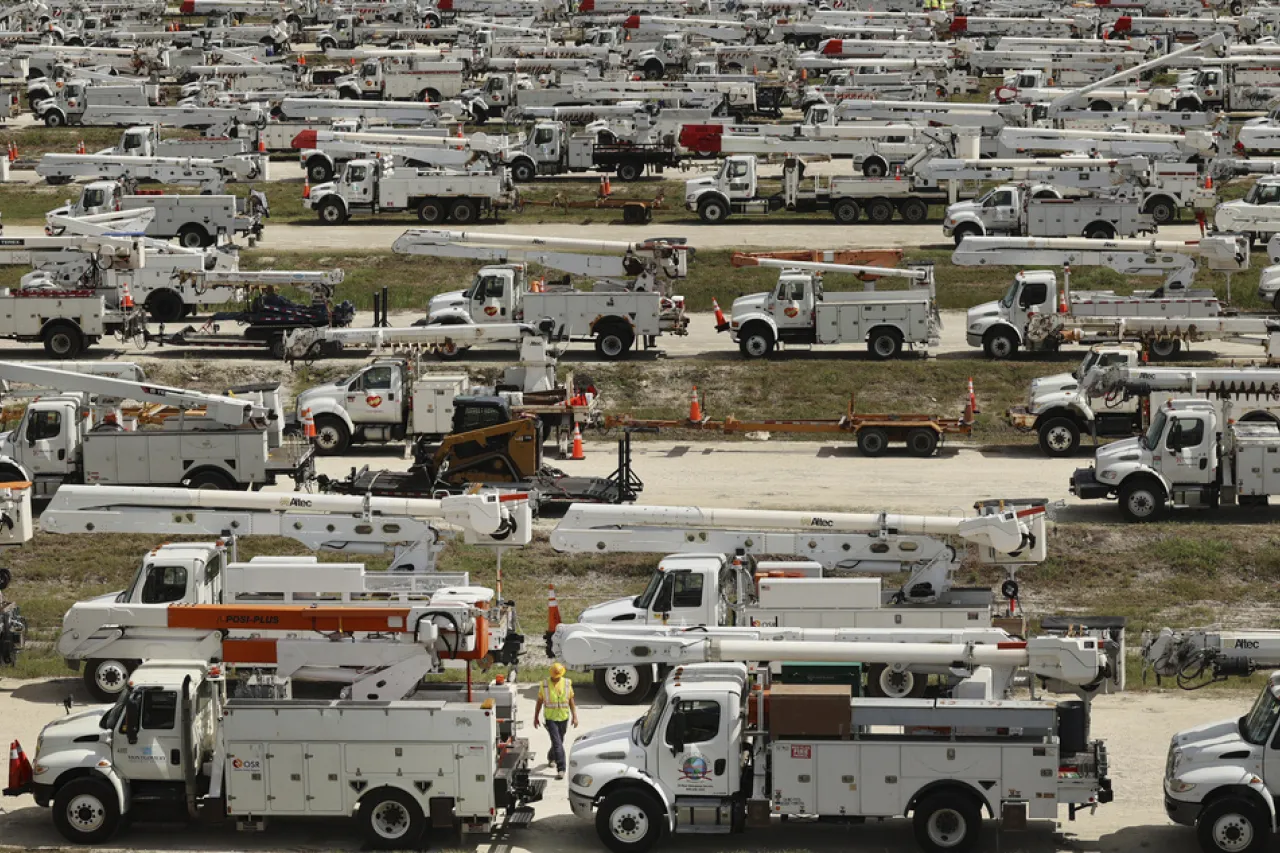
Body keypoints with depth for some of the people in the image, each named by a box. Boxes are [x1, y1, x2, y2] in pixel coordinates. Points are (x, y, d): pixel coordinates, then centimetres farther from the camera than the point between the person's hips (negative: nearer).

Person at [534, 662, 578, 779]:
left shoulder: (567, 684, -1)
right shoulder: (544, 685, -6)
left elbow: (571, 701, 5)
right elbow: (539, 702, 4)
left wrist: (574, 716, 0)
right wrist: (536, 717, 7)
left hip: (563, 718, 3)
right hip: (550, 718, -3)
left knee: (559, 742, 18)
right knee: (557, 743, -13)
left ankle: (551, 757, 48)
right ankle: (561, 769, -16)